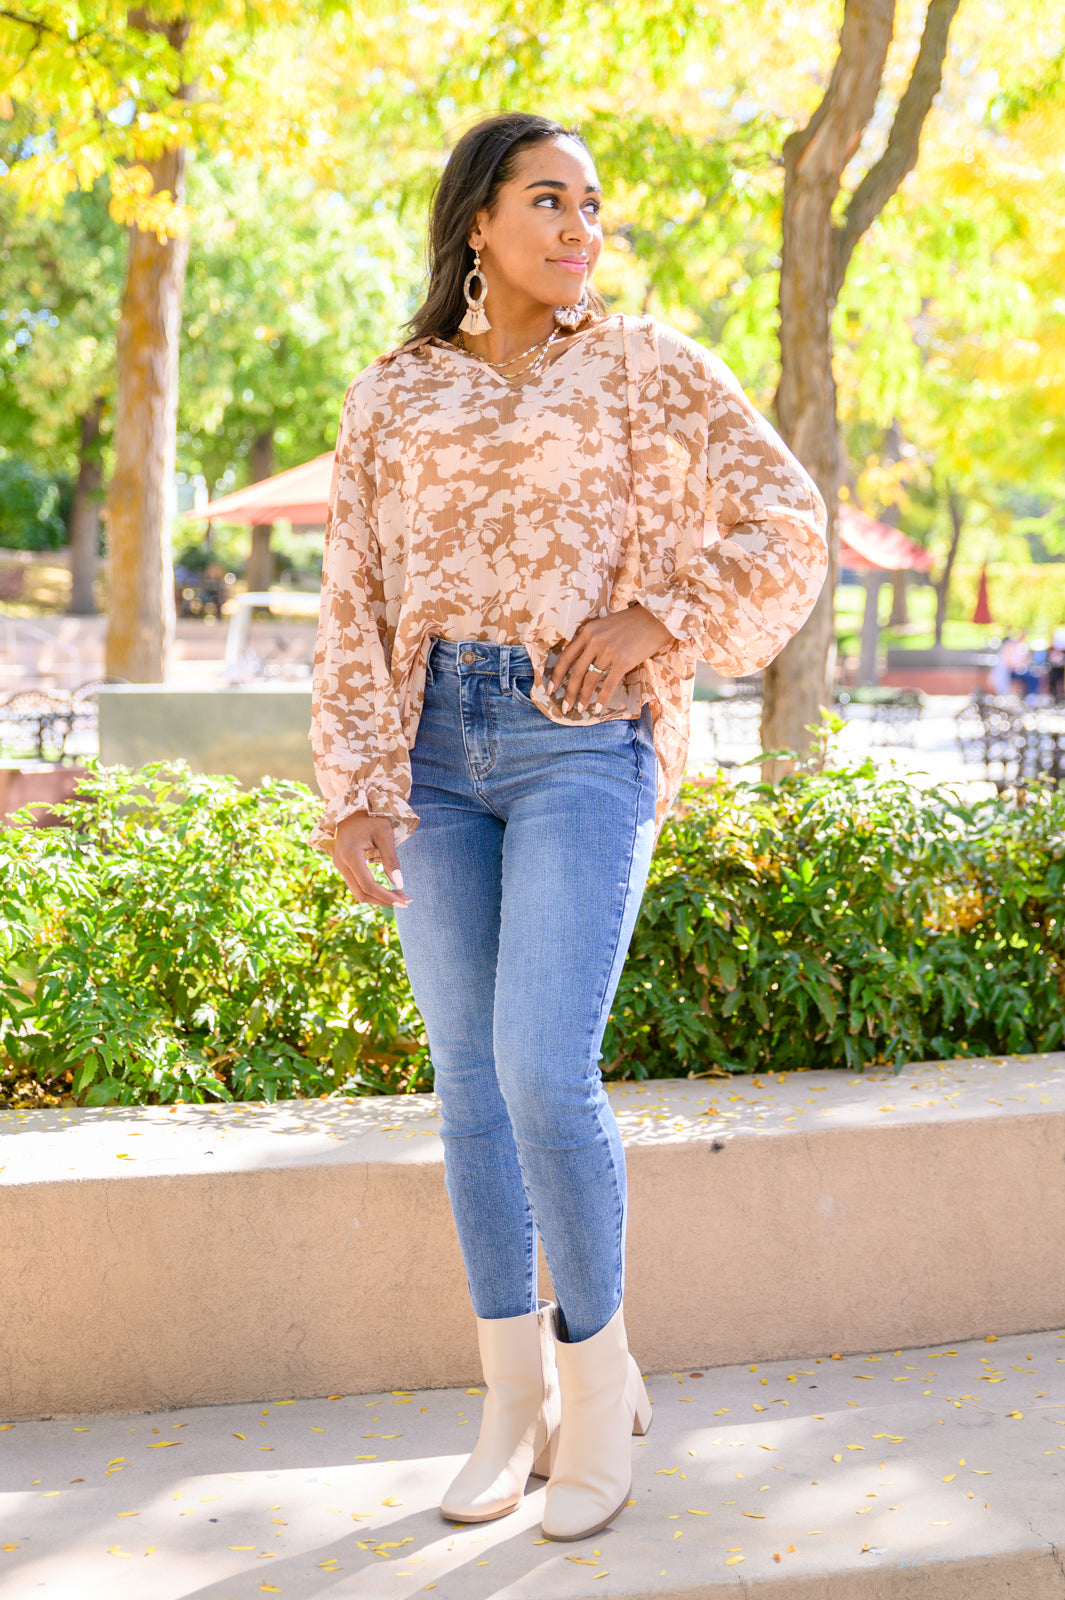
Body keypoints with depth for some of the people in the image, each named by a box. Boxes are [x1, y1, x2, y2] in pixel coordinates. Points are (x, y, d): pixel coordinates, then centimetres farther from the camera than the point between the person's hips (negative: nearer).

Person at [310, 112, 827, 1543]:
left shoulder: (645, 366, 5)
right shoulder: (392, 398, 11)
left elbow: (789, 526, 2)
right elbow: (357, 603, 7)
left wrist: (658, 617, -13)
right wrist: (355, 786, -3)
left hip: (584, 743, -3)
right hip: (438, 749, 3)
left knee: (544, 1078, -15)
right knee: (470, 1081, 5)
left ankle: (600, 1370, 9)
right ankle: (517, 1399, 18)